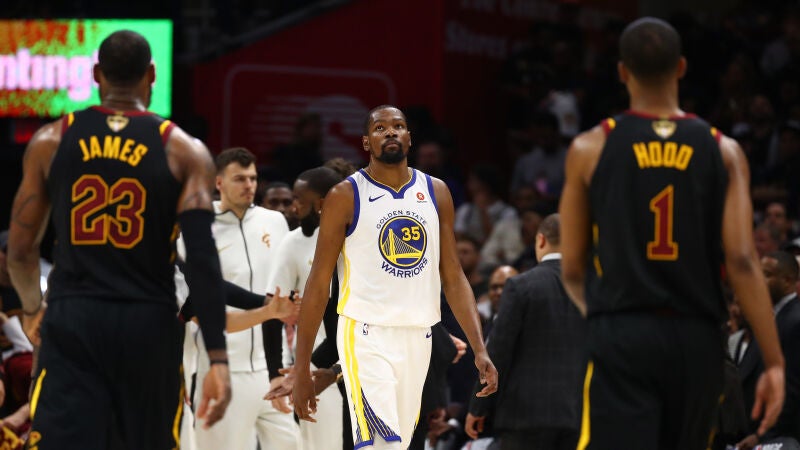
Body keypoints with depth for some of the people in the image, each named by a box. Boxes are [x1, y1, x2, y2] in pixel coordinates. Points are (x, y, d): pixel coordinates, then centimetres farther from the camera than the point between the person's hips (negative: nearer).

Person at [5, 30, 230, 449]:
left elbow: (19, 250, 7)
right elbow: (202, 258, -10)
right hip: (149, 326, 0)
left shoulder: (50, 142, 3)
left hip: (71, 324, 0)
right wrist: (218, 360, -11)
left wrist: (32, 308, 28)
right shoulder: (184, 151, -1)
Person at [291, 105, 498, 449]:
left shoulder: (436, 193, 9)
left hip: (418, 339, 5)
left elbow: (453, 277, 11)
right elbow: (319, 282, -2)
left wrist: (479, 350, 0)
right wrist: (302, 368, -6)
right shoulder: (345, 197, -3)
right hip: (366, 337, -5)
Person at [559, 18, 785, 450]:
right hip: (698, 338, 3)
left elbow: (571, 269, 6)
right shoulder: (722, 151, 3)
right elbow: (742, 262, -6)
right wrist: (775, 362, -4)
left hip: (621, 336, -3)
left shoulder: (590, 149, 1)